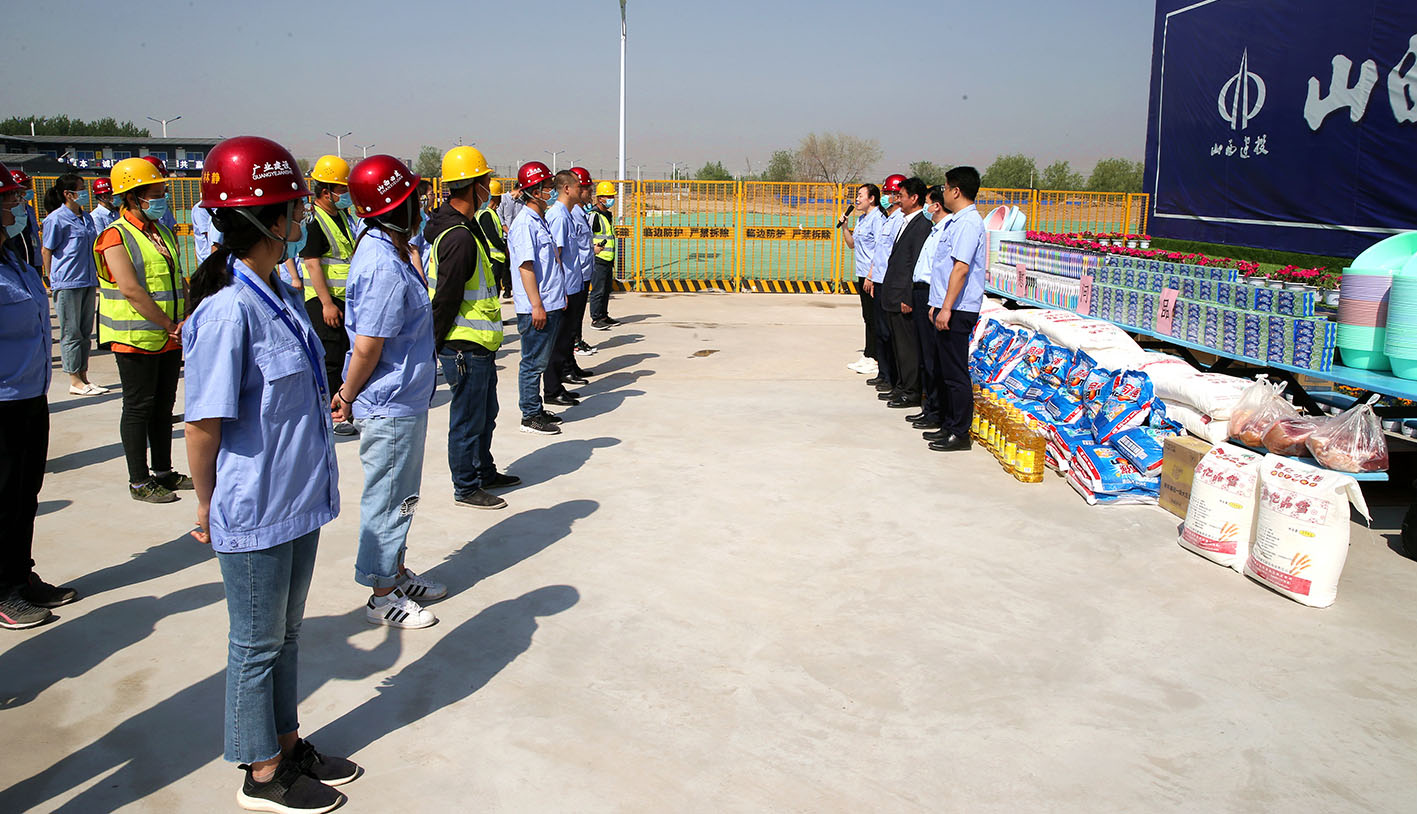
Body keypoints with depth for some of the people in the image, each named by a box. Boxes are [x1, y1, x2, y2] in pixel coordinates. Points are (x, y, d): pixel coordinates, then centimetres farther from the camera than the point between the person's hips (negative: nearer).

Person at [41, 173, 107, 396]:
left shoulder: (85, 217, 12)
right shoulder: (56, 219, -8)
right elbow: (46, 251, -5)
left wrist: (95, 274, 19)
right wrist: (53, 280, -4)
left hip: (87, 281, 7)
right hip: (67, 283, -7)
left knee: (85, 332, 11)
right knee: (71, 333, 0)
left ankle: (83, 377, 18)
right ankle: (75, 381, 5)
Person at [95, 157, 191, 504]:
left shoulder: (164, 233, 13)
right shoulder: (116, 236, -11)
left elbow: (179, 281, 15)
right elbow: (132, 290, -19)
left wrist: (186, 321, 1)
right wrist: (169, 325, -17)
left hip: (171, 339, 7)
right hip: (137, 340, -7)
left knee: (163, 407, 14)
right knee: (138, 408, 1)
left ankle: (164, 472, 25)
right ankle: (139, 481, 10)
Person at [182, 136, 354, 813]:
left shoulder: (278, 293, 4)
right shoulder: (228, 312, -23)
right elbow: (204, 427, -18)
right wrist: (207, 507, -7)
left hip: (297, 501, 8)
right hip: (253, 514, -8)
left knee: (285, 632, 21)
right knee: (257, 643, 10)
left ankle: (287, 744, 39)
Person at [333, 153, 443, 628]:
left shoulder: (383, 252, 7)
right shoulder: (386, 269, -25)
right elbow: (367, 346, -22)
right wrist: (349, 398, -9)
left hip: (406, 401, 10)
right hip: (390, 407, -10)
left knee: (400, 496, 21)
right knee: (387, 500, 4)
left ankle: (397, 574, 37)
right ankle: (382, 596, 19)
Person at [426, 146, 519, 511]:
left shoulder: (465, 227, 11)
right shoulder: (460, 238, -23)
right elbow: (446, 298, -23)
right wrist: (437, 344, -15)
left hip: (477, 346, 10)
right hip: (466, 348, -10)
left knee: (485, 412, 22)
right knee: (468, 419, 3)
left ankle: (484, 472, 37)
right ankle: (466, 488, 17)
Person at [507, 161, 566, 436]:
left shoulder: (540, 220, 15)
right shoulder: (525, 223, -14)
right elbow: (525, 266, -19)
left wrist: (560, 295, 21)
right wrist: (537, 305, -21)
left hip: (550, 305, 10)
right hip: (535, 309, -10)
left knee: (540, 360, 16)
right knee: (534, 361, -1)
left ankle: (535, 410, 25)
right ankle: (530, 416, 7)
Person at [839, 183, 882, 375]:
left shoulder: (877, 218, -12)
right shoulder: (861, 218, 16)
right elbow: (851, 244, 25)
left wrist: (871, 276, -20)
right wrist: (844, 226, 10)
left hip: (873, 275, -9)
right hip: (862, 273, 9)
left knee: (874, 318, -6)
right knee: (867, 317, 13)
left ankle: (876, 360, -1)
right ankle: (867, 357, 20)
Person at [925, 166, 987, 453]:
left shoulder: (968, 223, -16)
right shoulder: (958, 221, 16)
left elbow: (961, 269, -22)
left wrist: (947, 308, -24)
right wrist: (937, 304, 19)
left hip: (957, 311, -10)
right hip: (947, 307, 10)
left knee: (955, 372, -4)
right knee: (946, 369, 15)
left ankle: (960, 433, 4)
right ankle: (949, 426, 24)